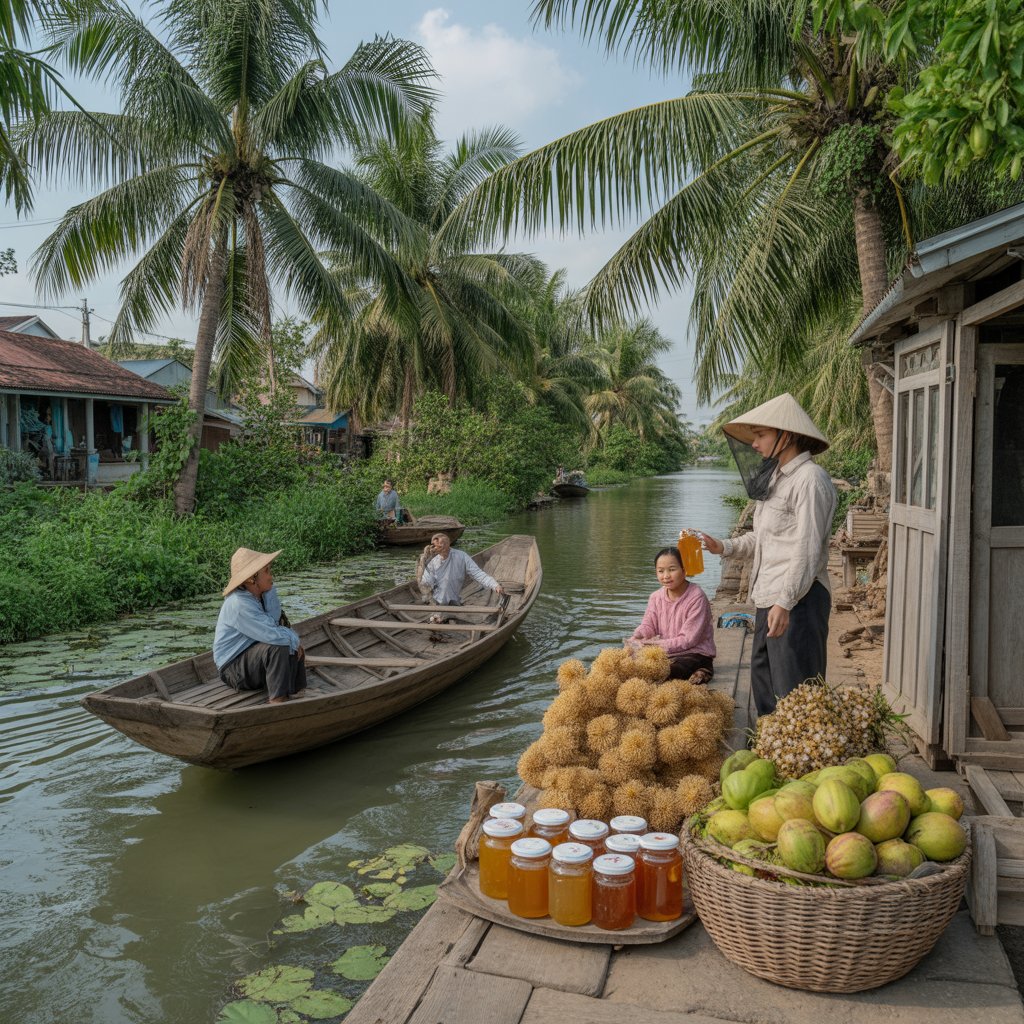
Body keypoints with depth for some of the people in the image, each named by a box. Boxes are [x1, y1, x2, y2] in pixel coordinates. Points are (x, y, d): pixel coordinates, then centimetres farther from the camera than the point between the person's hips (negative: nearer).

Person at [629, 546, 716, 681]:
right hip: (664, 654, 6)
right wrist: (635, 639, -25)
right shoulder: (656, 597, 7)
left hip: (695, 654, -6)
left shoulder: (697, 598, -14)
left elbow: (688, 639, -17)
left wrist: (655, 644, -23)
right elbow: (647, 626, -1)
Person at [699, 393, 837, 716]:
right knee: (763, 681, 17)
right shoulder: (777, 478, 17)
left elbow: (807, 548, -21)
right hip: (769, 598, 10)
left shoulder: (810, 480, -13)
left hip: (798, 599, -10)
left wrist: (785, 602, -27)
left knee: (794, 688, -6)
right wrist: (725, 547, 12)